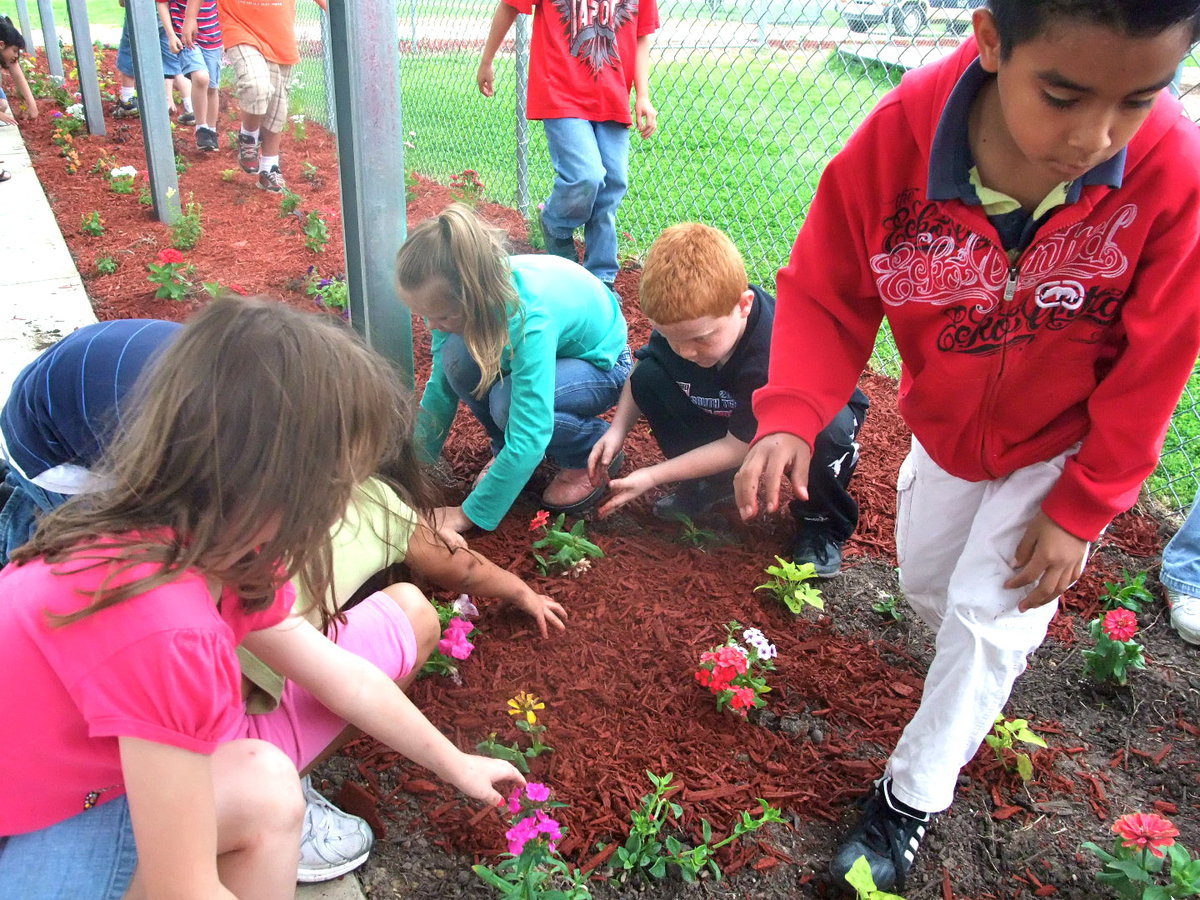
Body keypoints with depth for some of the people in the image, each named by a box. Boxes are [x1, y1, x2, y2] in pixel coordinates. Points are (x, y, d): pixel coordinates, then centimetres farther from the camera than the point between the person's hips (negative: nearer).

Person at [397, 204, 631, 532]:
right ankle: (506, 450, 2)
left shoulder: (532, 316, -41)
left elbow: (528, 437, -39)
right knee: (458, 357, -25)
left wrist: (469, 514, -31)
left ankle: (594, 454, -4)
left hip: (600, 365, -6)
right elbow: (441, 386, -7)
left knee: (508, 402, -34)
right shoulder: (459, 296, -22)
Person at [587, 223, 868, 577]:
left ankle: (822, 523, -8)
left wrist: (653, 476, -26)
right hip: (730, 410, 5)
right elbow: (639, 373, -3)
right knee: (649, 375, -18)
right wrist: (617, 430, -18)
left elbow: (739, 446, -28)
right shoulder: (683, 317, -24)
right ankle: (714, 484, 1)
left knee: (828, 428, -41)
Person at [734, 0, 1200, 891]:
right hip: (946, 428, 3)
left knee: (990, 615, 1)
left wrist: (1082, 508, -12)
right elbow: (827, 293, -20)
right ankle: (994, 674, 57)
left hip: (1067, 445, -2)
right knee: (926, 580, 20)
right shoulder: (898, 136, -32)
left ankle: (911, 799, 25)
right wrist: (791, 416, -37)